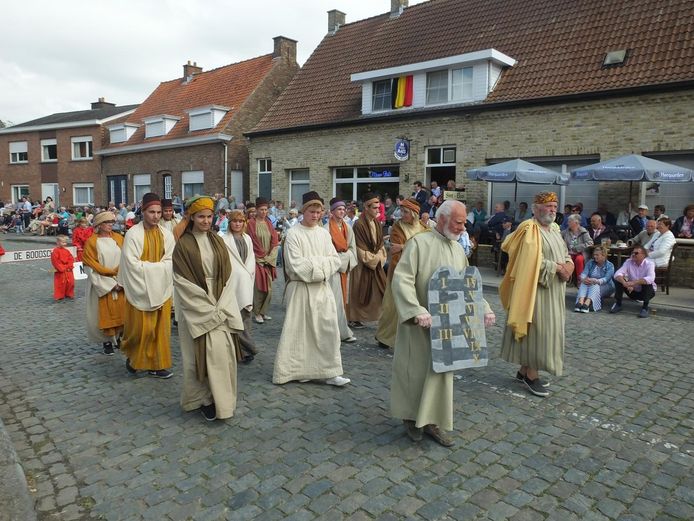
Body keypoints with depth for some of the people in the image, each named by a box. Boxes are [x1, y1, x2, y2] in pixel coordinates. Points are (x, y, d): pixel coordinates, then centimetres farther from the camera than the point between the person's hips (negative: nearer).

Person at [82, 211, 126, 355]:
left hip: (121, 284, 3)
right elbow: (92, 267, -7)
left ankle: (119, 337, 21)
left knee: (121, 311, 5)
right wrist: (110, 283, -13)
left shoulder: (118, 238, 6)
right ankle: (107, 341, 14)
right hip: (102, 285, -3)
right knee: (105, 313, 1)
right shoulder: (91, 242, -3)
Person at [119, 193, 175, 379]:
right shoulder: (133, 234, -10)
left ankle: (156, 364, 17)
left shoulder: (166, 234, 2)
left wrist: (148, 267, -12)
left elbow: (170, 261, 0)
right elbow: (132, 264, -14)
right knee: (141, 327, 1)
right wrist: (157, 267, -12)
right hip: (140, 289, -4)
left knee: (160, 327, 7)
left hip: (161, 288, 4)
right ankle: (132, 354, 29)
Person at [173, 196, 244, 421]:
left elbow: (227, 276, 6)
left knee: (222, 351, 2)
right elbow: (182, 280, -9)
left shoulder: (218, 242, 9)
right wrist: (208, 309, -13)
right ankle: (204, 398, 14)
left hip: (220, 304, 4)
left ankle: (219, 398, 15)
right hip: (196, 307, -4)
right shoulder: (183, 244, -4)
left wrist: (221, 307, -7)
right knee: (203, 353, -1)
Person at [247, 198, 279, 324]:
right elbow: (252, 243, -6)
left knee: (268, 288, 3)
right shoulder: (251, 223, -3)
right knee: (258, 287, -6)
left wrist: (270, 257, -3)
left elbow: (275, 242, 8)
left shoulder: (269, 223, 12)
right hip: (257, 260, -5)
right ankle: (257, 313, 4)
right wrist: (262, 257, -7)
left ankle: (263, 312, 15)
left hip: (269, 261, 5)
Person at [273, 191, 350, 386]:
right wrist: (320, 266, -10)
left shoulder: (324, 233, 9)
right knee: (298, 330, 3)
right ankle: (296, 370, 17)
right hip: (300, 288, -4)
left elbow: (335, 260, 5)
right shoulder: (293, 234, -6)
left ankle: (329, 372, 10)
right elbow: (296, 264, -15)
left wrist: (313, 264, -10)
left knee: (328, 329, 2)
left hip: (323, 288, 4)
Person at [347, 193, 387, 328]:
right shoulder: (359, 225, -16)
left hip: (376, 263, 7)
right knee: (360, 293, 1)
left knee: (381, 291, 5)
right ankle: (355, 319, 12)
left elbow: (380, 244, 12)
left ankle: (385, 318, 13)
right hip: (363, 264, -7)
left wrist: (379, 257, -2)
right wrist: (372, 259, -11)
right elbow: (360, 249, -16)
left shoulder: (377, 224, 6)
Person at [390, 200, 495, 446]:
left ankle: (432, 420, 23)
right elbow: (402, 280, -19)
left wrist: (484, 307, 1)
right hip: (420, 323, -6)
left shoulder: (458, 250, 8)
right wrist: (417, 311, -29)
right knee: (417, 369, 8)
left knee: (441, 371, 10)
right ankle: (411, 416, 27)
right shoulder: (419, 243, -13)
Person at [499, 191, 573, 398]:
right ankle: (531, 375, 5)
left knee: (546, 330, 12)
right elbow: (533, 261, -22)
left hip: (553, 292, 9)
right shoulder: (530, 230, -13)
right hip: (536, 290, -9)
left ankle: (524, 370, 21)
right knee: (536, 330, -5)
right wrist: (558, 268, -17)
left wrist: (568, 265, -3)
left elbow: (565, 254, 19)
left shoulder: (554, 231, 16)